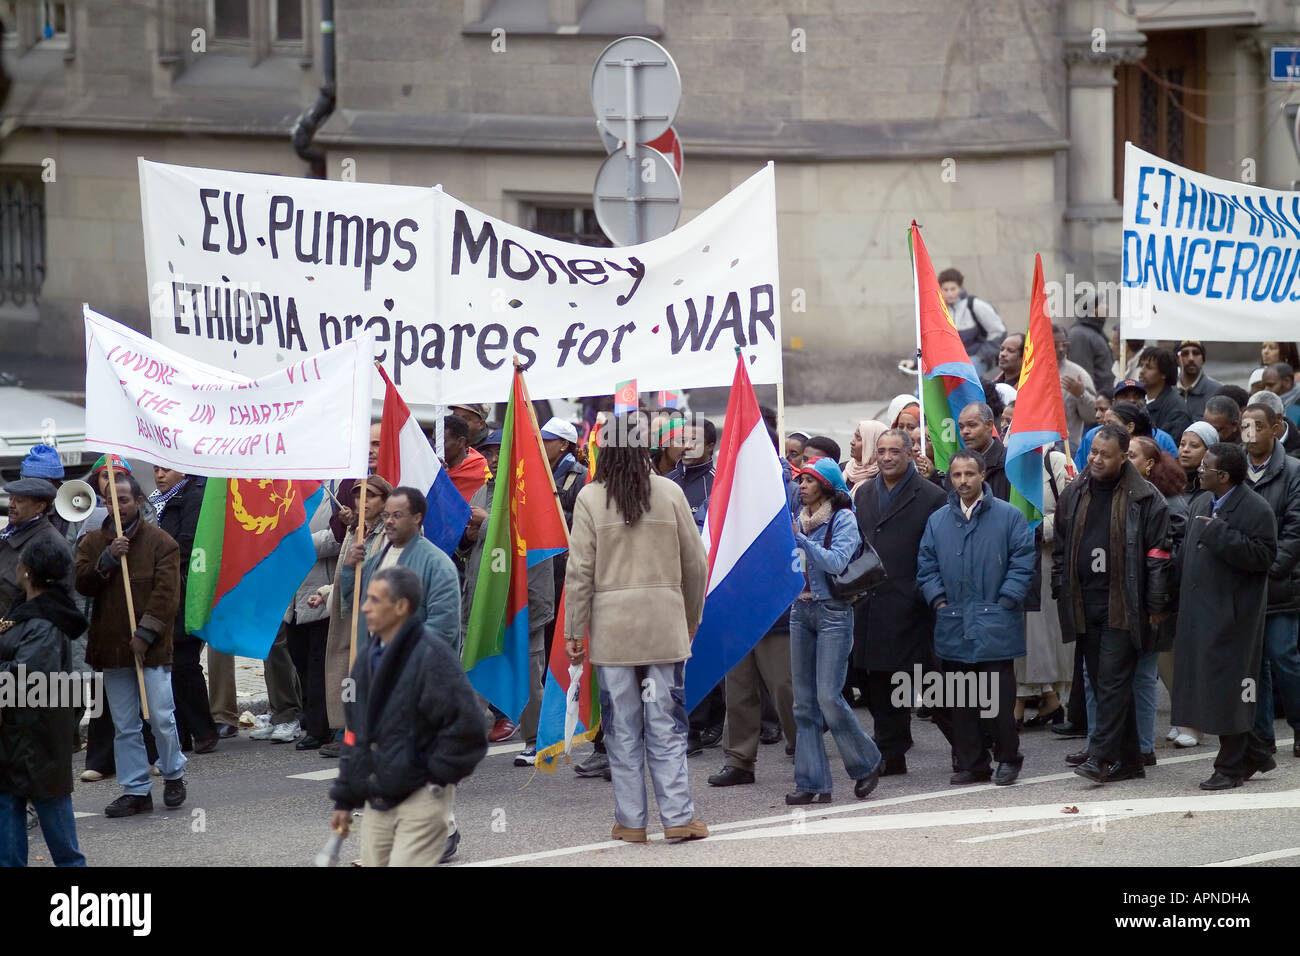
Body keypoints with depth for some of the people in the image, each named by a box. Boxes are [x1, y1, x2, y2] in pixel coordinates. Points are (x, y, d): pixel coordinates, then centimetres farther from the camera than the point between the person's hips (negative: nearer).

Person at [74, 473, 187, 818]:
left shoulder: (161, 542, -2)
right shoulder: (93, 542, 10)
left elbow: (166, 592, -8)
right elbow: (81, 583, -1)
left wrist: (146, 634, -13)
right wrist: (107, 559, -15)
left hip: (150, 647, -4)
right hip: (110, 645, 4)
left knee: (161, 718, -5)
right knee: (124, 726, 6)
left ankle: (173, 775, 17)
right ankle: (136, 790, 11)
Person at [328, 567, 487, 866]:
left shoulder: (431, 655, -15)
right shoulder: (367, 656, 10)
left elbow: (466, 728, -20)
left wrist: (437, 777, -13)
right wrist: (344, 799, 17)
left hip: (421, 800, -8)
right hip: (377, 802, 8)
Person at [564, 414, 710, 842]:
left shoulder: (590, 498, -4)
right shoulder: (670, 493, 0)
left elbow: (580, 571, -5)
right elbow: (695, 564, 6)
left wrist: (574, 631, 2)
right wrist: (691, 620, 19)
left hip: (612, 626, -1)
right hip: (665, 625, 1)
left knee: (623, 727, 5)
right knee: (666, 724, 4)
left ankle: (631, 821, 8)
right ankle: (678, 817, 1)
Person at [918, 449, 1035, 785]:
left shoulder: (1008, 517, 0)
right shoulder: (938, 521, 12)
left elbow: (1022, 564, -2)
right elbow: (926, 566, 14)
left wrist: (1004, 602, -9)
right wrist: (938, 599, 0)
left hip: (995, 627, -4)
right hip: (953, 627, 4)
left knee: (999, 697, -3)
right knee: (959, 700, 6)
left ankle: (1007, 757, 11)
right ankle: (969, 763, 13)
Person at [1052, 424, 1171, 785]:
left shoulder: (1144, 498, -5)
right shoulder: (1073, 495, 11)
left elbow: (1158, 553, -6)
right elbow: (1060, 548, 18)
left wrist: (1156, 605, -9)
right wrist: (1060, 592, 12)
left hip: (1124, 604, -6)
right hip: (1085, 603, 6)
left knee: (1113, 679, -10)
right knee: (1102, 681, 8)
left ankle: (1101, 756, -12)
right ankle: (1127, 760, 14)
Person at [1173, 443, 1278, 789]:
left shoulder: (1255, 510, -12)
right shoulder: (1201, 504, 14)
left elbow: (1264, 556, -21)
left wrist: (1219, 534, -23)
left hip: (1232, 615, -9)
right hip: (1200, 613, 9)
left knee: (1227, 691, -4)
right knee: (1206, 687, 11)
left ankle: (1231, 766, 6)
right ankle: (1253, 754, 23)